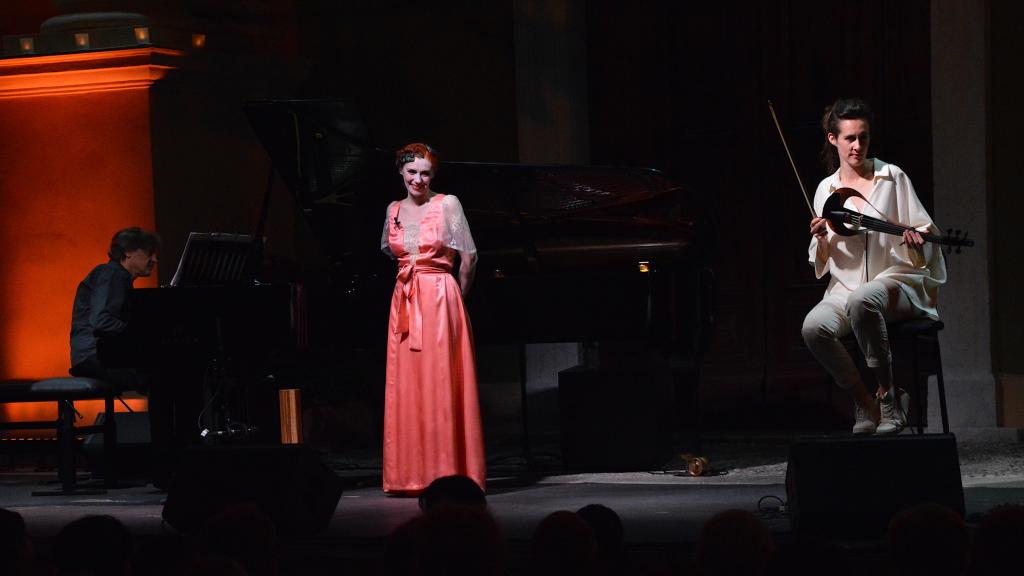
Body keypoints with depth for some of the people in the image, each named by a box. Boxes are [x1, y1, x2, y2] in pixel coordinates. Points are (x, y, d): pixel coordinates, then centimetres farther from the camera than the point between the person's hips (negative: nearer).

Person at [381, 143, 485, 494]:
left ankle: (446, 473, -3)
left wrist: (457, 297, 5)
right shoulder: (394, 210, 11)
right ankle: (411, 475, 6)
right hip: (404, 302, 5)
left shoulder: (447, 204, -4)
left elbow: (469, 256, -3)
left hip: (440, 299, -5)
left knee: (440, 386, -6)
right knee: (406, 385, 3)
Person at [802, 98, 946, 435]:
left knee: (862, 299, -39)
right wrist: (821, 239, -7)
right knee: (814, 327, -31)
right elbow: (821, 263, 16)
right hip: (845, 289, 3)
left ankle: (888, 394, -21)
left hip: (898, 281, -3)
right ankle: (864, 403, -9)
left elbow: (925, 230, 4)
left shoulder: (893, 177, 6)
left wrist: (917, 241, -19)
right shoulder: (826, 189, 13)